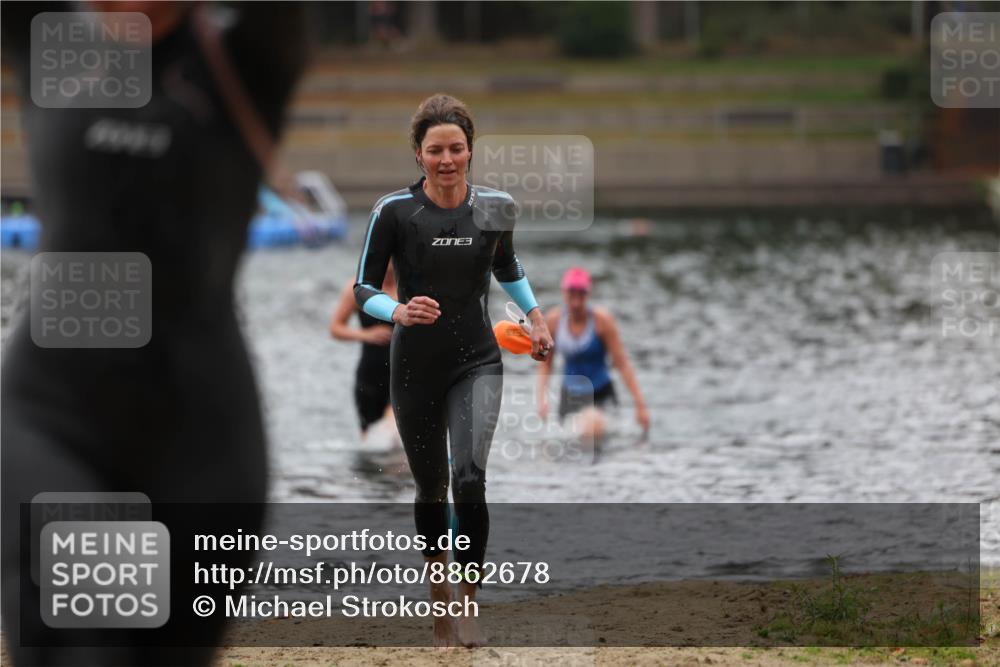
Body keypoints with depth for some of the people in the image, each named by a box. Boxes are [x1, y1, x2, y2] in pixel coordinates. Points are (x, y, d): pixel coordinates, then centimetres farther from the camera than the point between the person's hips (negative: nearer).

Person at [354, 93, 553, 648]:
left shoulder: (495, 207, -1)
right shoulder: (394, 211, -10)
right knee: (430, 489, 11)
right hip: (415, 367, 0)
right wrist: (398, 312, -25)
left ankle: (468, 603, -6)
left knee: (469, 479, -20)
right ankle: (440, 605, 32)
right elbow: (363, 289, -5)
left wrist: (535, 315, 7)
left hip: (477, 362, 0)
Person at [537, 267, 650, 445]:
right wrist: (542, 398, -10)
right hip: (570, 395, 3)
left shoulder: (602, 320, -14)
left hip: (601, 394, -3)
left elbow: (622, 364, -13)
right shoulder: (553, 320, -5)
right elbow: (545, 364, 4)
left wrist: (640, 404, -16)